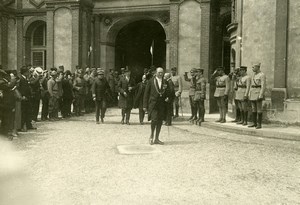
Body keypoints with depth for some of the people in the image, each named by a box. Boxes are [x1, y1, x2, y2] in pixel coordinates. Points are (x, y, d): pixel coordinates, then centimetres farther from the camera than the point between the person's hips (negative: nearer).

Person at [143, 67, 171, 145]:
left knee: (160, 121, 5)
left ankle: (156, 139, 17)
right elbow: (146, 94, 1)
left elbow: (168, 93, 18)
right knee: (154, 119, -17)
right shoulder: (151, 81, 1)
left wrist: (167, 98, -6)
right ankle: (151, 135, 7)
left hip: (162, 104, 4)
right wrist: (145, 105, -2)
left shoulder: (165, 82, 9)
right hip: (153, 103, -3)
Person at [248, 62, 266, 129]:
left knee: (259, 110, -4)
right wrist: (250, 94, 14)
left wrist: (260, 96, -22)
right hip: (253, 93, 8)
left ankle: (259, 124, 1)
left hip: (258, 93, -8)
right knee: (253, 109, 9)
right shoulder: (254, 74, 14)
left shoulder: (262, 75, -11)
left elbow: (263, 86, -16)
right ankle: (254, 123, 15)